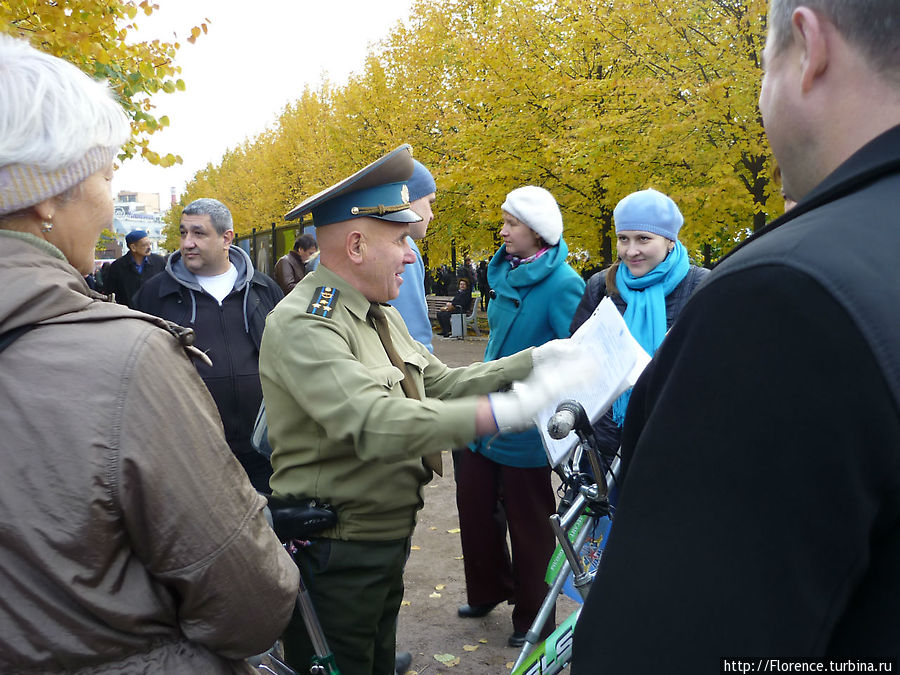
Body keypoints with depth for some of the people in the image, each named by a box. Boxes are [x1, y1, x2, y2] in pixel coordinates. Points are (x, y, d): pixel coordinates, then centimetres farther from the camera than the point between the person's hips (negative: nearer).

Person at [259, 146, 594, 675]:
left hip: (388, 541, 9)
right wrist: (510, 410, -39)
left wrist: (534, 359, -2)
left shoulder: (381, 314, 9)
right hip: (335, 558, -9)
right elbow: (375, 423, -35)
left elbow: (439, 383, 8)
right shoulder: (303, 324, -23)